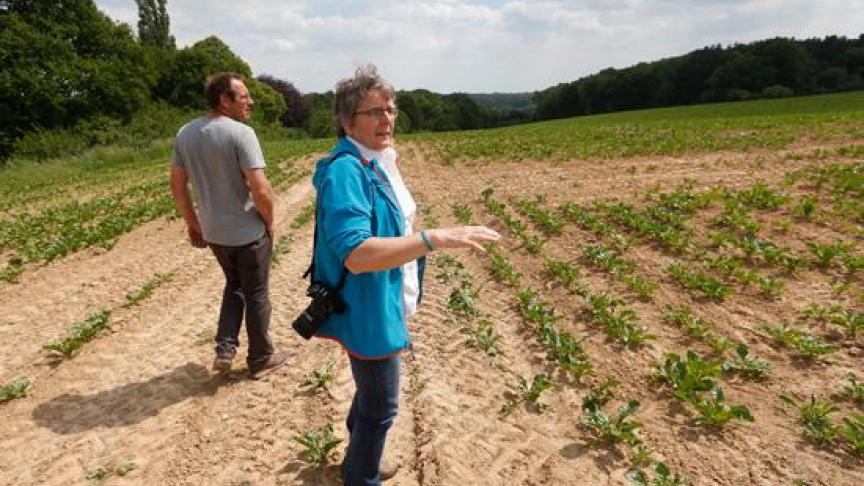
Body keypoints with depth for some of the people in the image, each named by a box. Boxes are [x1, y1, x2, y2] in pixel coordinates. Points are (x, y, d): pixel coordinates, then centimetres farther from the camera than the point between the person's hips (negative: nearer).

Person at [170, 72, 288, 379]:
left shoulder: (185, 134, 2)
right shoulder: (241, 133, -19)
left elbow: (177, 187, 7)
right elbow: (260, 190, -24)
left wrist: (193, 224, 17)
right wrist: (270, 222, -7)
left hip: (214, 232, 6)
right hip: (249, 232, -6)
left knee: (234, 285, 27)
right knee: (256, 294, 11)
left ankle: (225, 350, 22)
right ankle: (260, 359, 25)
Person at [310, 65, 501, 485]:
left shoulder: (376, 161, 6)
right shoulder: (345, 170, -25)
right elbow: (356, 254, -35)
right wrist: (434, 238, -40)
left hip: (384, 304, 10)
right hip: (367, 311, -10)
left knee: (372, 393, 26)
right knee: (381, 407, 7)